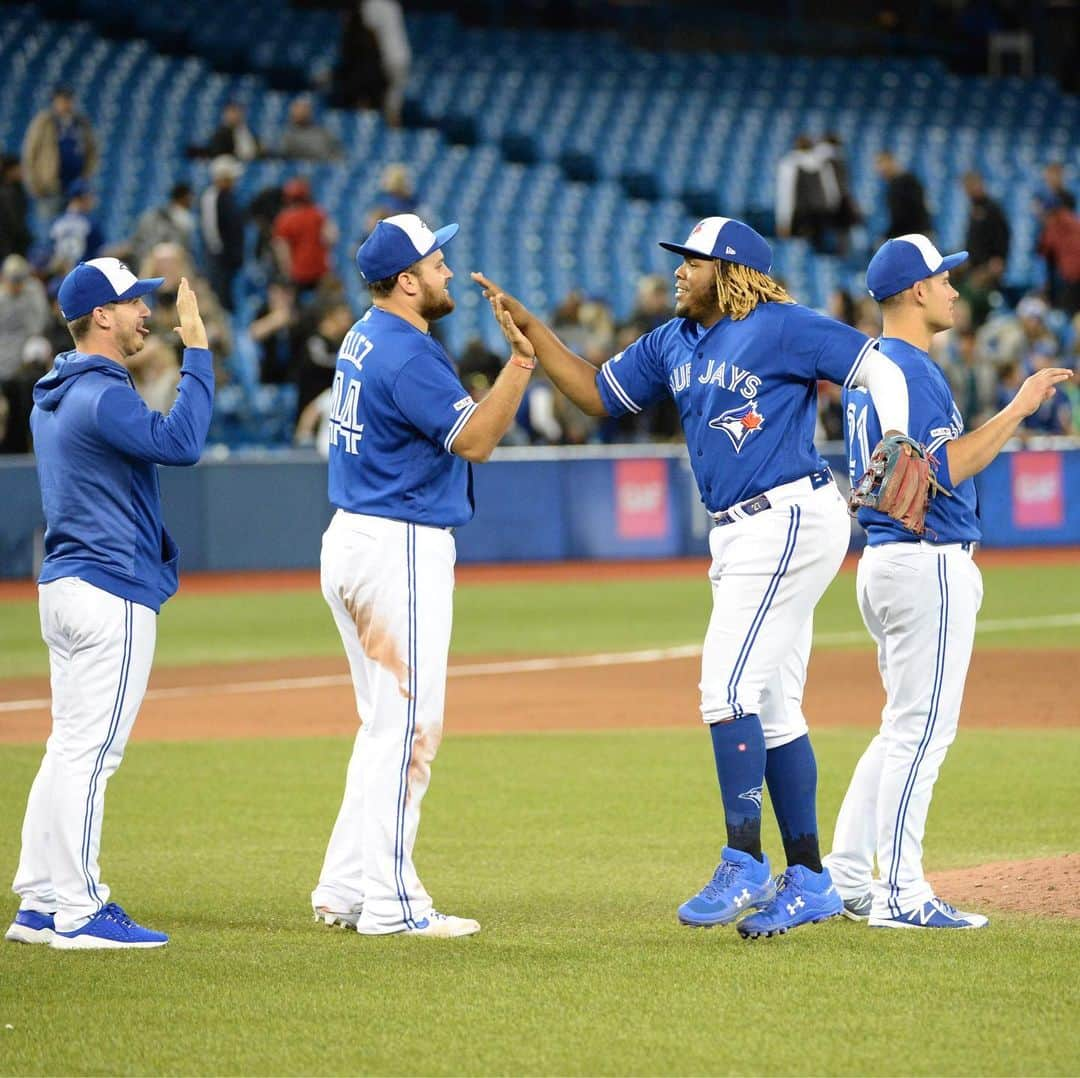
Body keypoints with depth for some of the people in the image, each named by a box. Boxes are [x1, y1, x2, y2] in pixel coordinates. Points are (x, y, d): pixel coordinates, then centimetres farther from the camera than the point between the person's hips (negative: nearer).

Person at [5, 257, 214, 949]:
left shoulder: (56, 394, 15)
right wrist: (196, 351, -24)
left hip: (67, 583, 10)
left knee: (72, 751, 14)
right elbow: (180, 443, -29)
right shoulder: (101, 395, -17)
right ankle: (78, 913, -6)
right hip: (112, 593, -10)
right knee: (89, 754, -8)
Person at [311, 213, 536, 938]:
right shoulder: (408, 354, -18)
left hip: (354, 539, 10)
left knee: (389, 723, 16)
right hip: (401, 549, -10)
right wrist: (522, 360, -25)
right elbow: (475, 439, -21)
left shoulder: (366, 338, 13)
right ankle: (391, 905, -6)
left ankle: (345, 890, 17)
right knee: (407, 726, -7)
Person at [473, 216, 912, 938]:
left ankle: (745, 865, -8)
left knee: (727, 688, -13)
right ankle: (809, 883, 14)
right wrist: (531, 329, 10)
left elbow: (881, 370, -12)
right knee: (771, 708, 9)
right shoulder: (672, 344, 14)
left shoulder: (783, 328, -10)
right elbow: (596, 394, 20)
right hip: (738, 535, 9)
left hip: (791, 520, -9)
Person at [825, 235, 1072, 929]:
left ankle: (847, 878, 16)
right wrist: (1017, 409, -22)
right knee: (922, 728, -8)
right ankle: (900, 894, -8)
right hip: (929, 564, -10)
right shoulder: (913, 371, -15)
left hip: (883, 557, 10)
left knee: (908, 728, 16)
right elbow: (943, 470, -23)